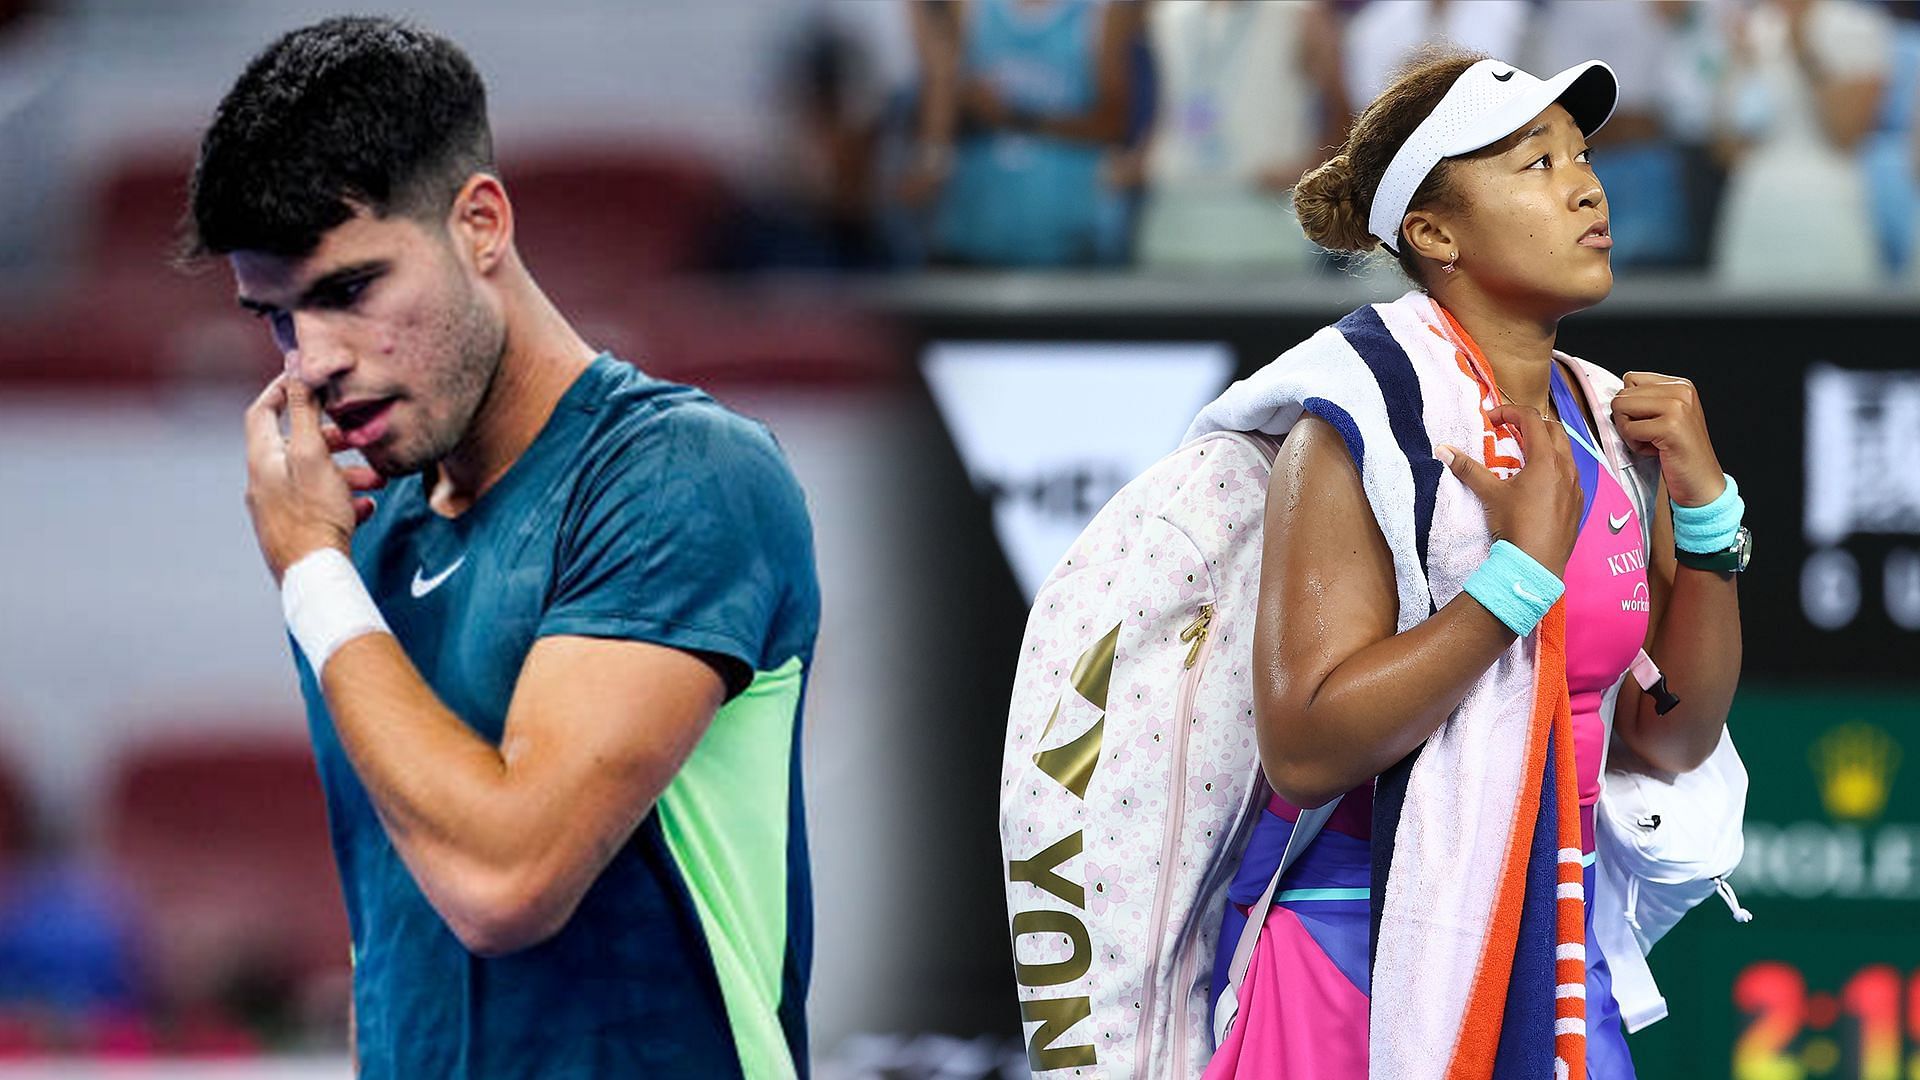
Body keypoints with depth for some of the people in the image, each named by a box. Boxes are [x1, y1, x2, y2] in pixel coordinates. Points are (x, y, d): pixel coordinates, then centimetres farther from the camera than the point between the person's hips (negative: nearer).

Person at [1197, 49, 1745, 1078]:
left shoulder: (1609, 427, 6)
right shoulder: (1362, 426, -13)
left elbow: (1674, 740, 8)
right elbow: (1303, 750, -23)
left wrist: (1704, 506, -3)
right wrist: (1528, 567, -23)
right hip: (1355, 949, -6)